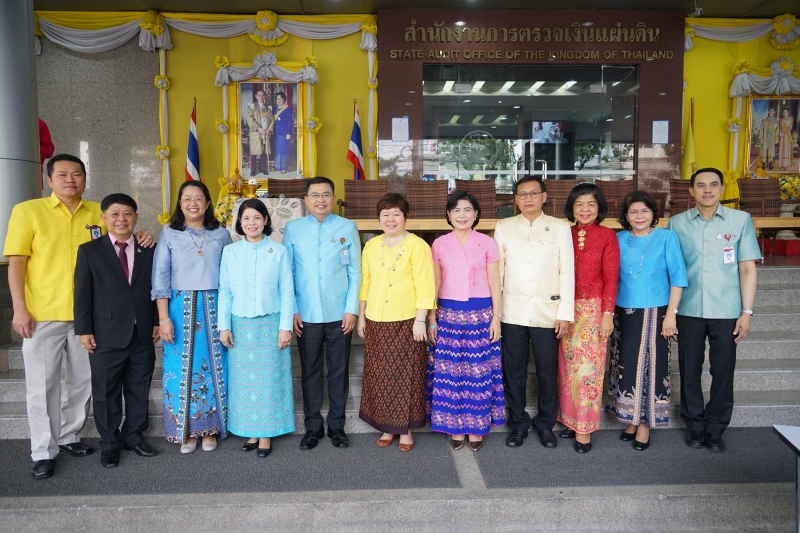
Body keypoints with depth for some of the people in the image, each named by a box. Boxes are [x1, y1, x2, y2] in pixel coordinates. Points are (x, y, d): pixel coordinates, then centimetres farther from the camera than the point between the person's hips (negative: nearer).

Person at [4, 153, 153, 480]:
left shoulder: (98, 213, 7)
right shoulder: (27, 211, -2)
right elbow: (16, 263, -4)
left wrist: (139, 239, -2)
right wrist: (20, 309, -11)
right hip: (43, 315, -3)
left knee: (83, 381, 13)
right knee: (43, 385, 3)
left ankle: (68, 437, 31)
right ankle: (43, 452, 16)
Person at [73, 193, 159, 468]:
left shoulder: (148, 251, 7)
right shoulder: (90, 250, 0)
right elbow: (82, 293, -3)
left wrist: (156, 322, 5)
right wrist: (84, 330, -7)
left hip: (142, 335, 3)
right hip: (106, 336, -2)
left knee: (139, 391, 12)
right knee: (106, 393, 8)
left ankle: (134, 436, 28)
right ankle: (109, 443, 23)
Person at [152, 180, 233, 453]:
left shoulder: (221, 235, 6)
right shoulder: (169, 235, 3)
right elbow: (160, 279, 0)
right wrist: (164, 318, -7)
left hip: (213, 308, 1)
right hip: (180, 308, 0)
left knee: (213, 367, 4)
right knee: (182, 369, 3)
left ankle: (210, 429, 18)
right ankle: (185, 430, 17)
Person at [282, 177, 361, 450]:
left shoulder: (347, 228, 0)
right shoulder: (293, 228, 2)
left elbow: (355, 272, 0)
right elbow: (287, 272, 3)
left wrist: (351, 309, -6)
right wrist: (291, 310, -3)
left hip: (339, 314, 0)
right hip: (306, 315, 1)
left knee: (339, 372, 9)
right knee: (310, 372, 10)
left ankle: (336, 426, 24)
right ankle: (313, 426, 24)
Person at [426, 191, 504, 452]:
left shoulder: (487, 243, 1)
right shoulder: (439, 244, 4)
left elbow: (495, 284, 2)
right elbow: (434, 284, 6)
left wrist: (496, 318, -3)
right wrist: (431, 318, 2)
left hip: (480, 314, -1)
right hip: (448, 315, 1)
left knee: (479, 371, 4)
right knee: (449, 371, 4)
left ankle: (476, 427, 19)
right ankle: (455, 426, 18)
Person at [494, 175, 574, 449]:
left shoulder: (561, 228, 3)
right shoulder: (503, 227, 6)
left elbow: (567, 272, 0)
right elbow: (497, 271, 3)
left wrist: (565, 313, -5)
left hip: (547, 312, -1)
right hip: (512, 312, 1)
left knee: (548, 372, 7)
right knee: (513, 372, 8)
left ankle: (546, 424, 25)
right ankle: (518, 423, 24)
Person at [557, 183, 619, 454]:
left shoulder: (607, 236, -2)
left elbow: (611, 278, -5)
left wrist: (608, 314, -10)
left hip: (593, 308, -3)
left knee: (588, 367, 0)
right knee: (567, 366, 9)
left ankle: (584, 428, 9)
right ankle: (569, 419, 22)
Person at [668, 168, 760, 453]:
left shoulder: (741, 220, 2)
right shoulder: (677, 223, 3)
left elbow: (747, 268, 1)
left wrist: (747, 312, -3)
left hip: (727, 311, 0)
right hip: (689, 310, 1)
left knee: (723, 372, 7)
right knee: (690, 371, 9)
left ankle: (715, 430, 23)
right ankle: (695, 427, 25)